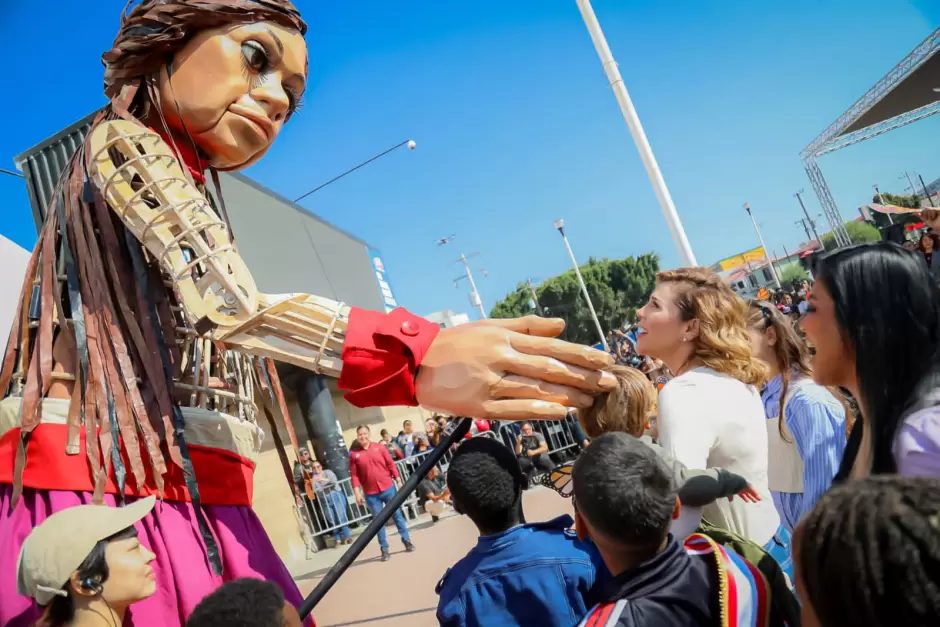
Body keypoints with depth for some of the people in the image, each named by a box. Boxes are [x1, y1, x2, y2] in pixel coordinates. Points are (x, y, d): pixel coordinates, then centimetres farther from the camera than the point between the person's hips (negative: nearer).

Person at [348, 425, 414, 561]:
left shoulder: (380, 448, 2)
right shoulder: (354, 455, 0)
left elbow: (391, 465, 3)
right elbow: (354, 475, -1)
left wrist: (398, 481, -1)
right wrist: (357, 493, -7)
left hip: (388, 488, 1)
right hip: (371, 494, 0)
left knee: (397, 515, 8)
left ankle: (407, 541, 20)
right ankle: (384, 549, 13)